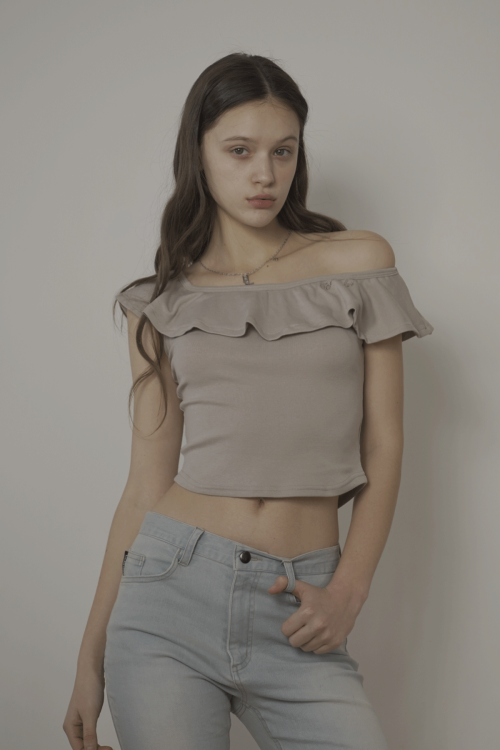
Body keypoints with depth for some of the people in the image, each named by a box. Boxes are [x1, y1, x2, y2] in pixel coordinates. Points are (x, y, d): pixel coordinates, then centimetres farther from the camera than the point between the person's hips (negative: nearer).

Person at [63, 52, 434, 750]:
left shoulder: (359, 261, 4)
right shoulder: (162, 302, 7)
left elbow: (383, 450, 4)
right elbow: (147, 479, 7)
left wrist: (347, 592, -7)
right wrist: (92, 654, 6)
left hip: (296, 615, 0)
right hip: (170, 590, 1)